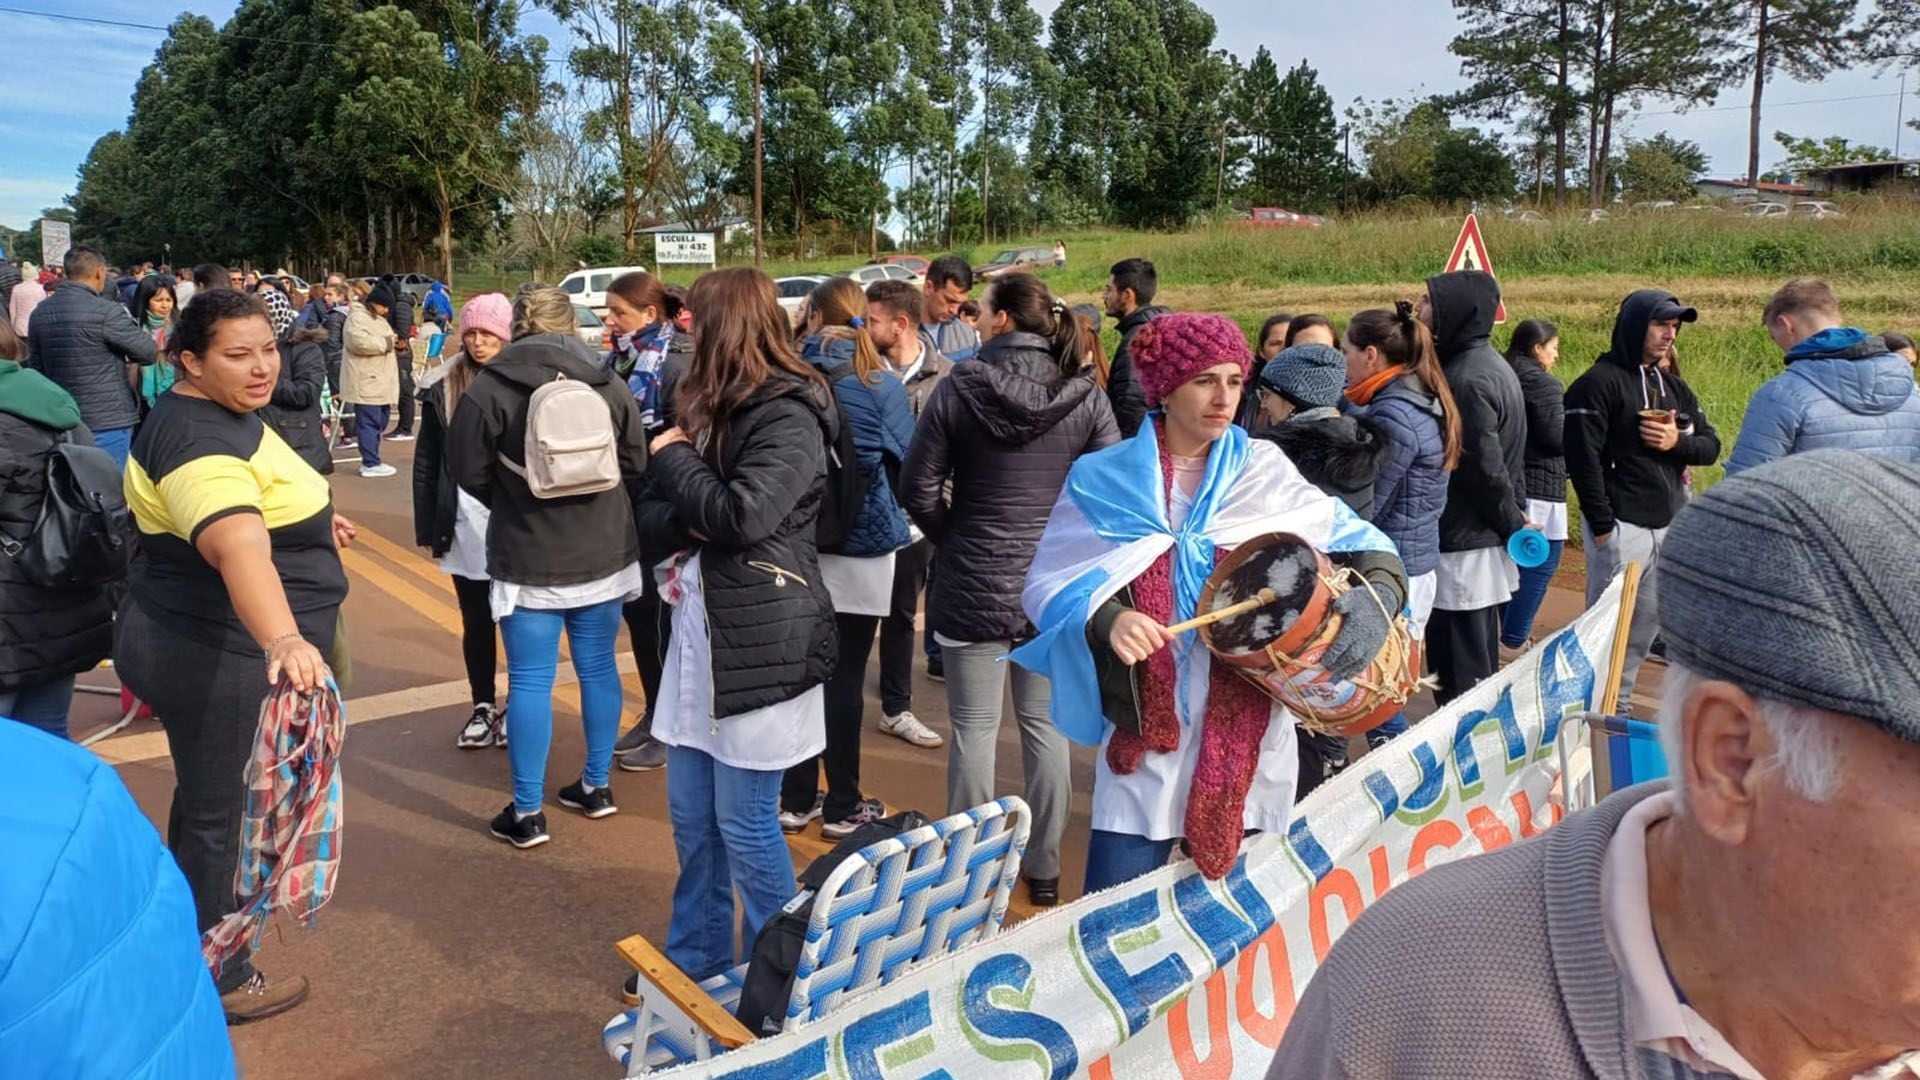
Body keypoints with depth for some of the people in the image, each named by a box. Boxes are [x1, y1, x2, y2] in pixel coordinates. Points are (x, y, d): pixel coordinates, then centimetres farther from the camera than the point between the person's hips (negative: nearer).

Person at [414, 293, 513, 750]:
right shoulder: (442, 386, 2)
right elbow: (426, 460, 4)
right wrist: (427, 523, 2)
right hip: (464, 520, 2)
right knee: (476, 620, 13)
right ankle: (483, 705, 28)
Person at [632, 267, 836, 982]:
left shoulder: (789, 415, -12)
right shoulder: (705, 407, 13)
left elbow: (743, 515, -24)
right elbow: (650, 520, 12)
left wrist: (675, 458, -9)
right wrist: (686, 523, -11)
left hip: (759, 643, -8)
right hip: (698, 633, 8)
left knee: (746, 827, 3)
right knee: (692, 818, 17)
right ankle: (697, 962, 35)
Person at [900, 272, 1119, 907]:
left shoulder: (959, 389, -8)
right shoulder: (1085, 397, -5)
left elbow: (919, 489, -6)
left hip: (972, 585, -2)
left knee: (975, 728, 9)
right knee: (1044, 724, 13)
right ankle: (1044, 870, 25)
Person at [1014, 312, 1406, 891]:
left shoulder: (1266, 472, 3)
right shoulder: (1103, 480, -1)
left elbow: (1360, 540, 4)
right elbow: (1049, 583, -3)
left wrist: (1381, 592, -17)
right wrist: (1106, 620, -23)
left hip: (1249, 738, 2)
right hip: (1144, 737, -1)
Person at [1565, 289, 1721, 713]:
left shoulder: (1675, 387, 17)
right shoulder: (1599, 383, -8)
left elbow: (1711, 446, 16)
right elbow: (1582, 458, -15)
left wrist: (1678, 442, -8)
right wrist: (1602, 526, -17)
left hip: (1671, 525, 7)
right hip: (1621, 526, -7)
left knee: (1647, 623, 12)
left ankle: (1620, 701, 23)